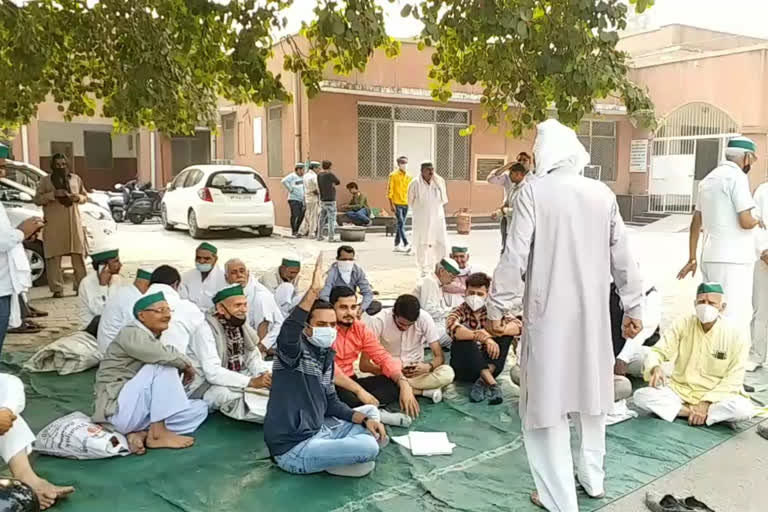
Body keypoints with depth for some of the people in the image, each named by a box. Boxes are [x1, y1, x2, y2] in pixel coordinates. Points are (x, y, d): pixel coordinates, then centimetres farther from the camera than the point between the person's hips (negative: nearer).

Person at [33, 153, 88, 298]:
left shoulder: (76, 178, 11)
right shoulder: (45, 180, 4)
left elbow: (85, 196, 17)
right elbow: (37, 200, -1)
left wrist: (79, 197, -7)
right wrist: (53, 194, -16)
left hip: (74, 223, 2)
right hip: (53, 224, -2)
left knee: (78, 255, 3)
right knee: (54, 257, -3)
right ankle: (57, 289, 0)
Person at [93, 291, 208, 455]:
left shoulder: (152, 338, 18)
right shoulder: (131, 333, -12)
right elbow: (165, 356, -29)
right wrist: (187, 365, -12)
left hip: (139, 410, 9)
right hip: (118, 410, -9)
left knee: (200, 409, 0)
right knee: (165, 365, -23)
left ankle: (140, 434, -12)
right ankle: (158, 434, -21)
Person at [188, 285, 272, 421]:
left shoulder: (240, 324, 2)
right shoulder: (206, 329, -22)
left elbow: (253, 357, 2)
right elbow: (213, 373, -30)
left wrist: (265, 374, -20)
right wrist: (251, 382, -35)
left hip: (235, 381, 8)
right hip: (205, 387, -8)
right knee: (229, 394, -36)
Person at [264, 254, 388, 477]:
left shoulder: (326, 355, 9)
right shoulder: (294, 350, -16)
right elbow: (288, 333, -42)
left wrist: (365, 419, -1)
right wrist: (313, 290, -48)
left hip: (318, 431, 9)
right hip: (293, 449, -9)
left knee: (371, 413, 15)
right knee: (369, 448, -21)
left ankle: (332, 454, 4)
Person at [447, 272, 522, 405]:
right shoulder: (460, 311, -3)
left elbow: (518, 325, -13)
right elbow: (452, 328, -29)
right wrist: (483, 337, -41)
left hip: (488, 366, 3)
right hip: (464, 368, -3)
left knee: (507, 331, -13)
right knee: (463, 333, -26)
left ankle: (483, 381, -27)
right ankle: (491, 383, -35)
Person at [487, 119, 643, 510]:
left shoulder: (534, 192, -10)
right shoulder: (603, 194, 3)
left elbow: (515, 256, -14)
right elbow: (622, 257, 5)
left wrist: (496, 306, -5)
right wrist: (633, 307, 14)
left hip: (549, 312, -5)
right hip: (593, 311, 5)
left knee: (547, 400, 5)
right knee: (590, 391, 21)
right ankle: (592, 477, 36)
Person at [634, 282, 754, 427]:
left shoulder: (737, 333, -7)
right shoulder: (683, 324, -2)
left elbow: (734, 379, -8)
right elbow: (658, 351, -6)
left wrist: (706, 403, -20)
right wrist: (655, 368, -31)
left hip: (716, 395, -1)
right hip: (680, 390, 1)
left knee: (743, 409, -34)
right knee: (641, 396, -25)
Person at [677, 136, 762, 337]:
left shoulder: (709, 179, 16)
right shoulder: (737, 177, -9)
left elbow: (696, 223, 18)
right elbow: (745, 222, -17)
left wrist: (692, 259, 22)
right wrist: (757, 221, 6)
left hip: (709, 258, 8)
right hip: (734, 260, -8)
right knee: (735, 320, -6)